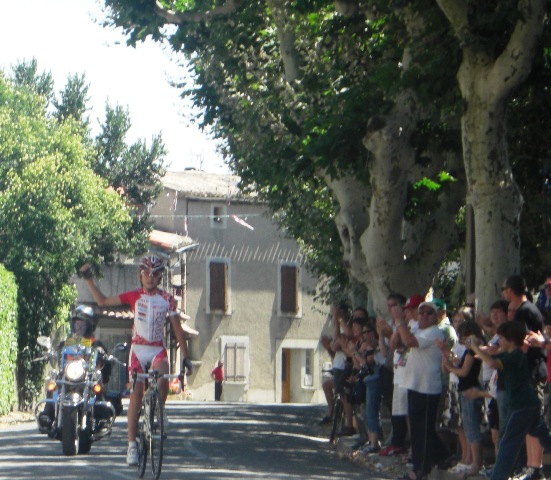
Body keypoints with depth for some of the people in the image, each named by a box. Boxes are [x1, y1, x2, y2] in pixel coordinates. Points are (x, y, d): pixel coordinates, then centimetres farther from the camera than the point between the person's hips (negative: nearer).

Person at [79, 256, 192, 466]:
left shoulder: (166, 299, 2)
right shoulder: (134, 296, 3)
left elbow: (177, 328, 4)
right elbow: (103, 301, 8)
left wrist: (185, 356, 1)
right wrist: (88, 280, 1)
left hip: (158, 349, 0)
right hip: (138, 349, 0)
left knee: (162, 378, -32)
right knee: (136, 394, -9)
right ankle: (132, 444, -6)